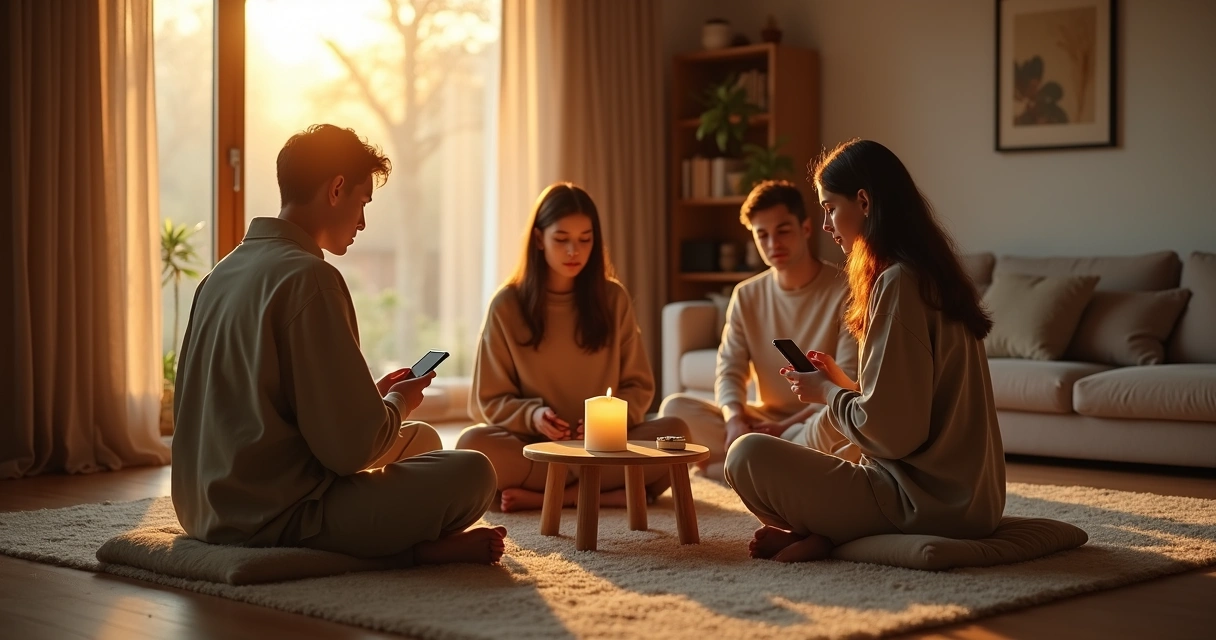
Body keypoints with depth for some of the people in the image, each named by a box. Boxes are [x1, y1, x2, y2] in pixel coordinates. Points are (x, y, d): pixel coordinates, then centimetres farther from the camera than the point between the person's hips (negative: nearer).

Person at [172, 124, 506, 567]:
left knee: (421, 439, 23)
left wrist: (374, 395, 17)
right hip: (276, 515, -10)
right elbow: (352, 445, -20)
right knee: (472, 473, -10)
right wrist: (397, 402, 2)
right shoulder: (308, 277, -16)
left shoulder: (222, 273, 12)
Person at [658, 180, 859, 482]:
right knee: (675, 407, -17)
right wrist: (734, 419, -22)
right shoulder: (746, 296, 6)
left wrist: (787, 426, -21)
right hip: (765, 424, 4)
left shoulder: (844, 291, -9)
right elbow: (730, 370, 0)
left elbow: (848, 384, -14)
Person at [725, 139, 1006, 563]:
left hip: (925, 498, -10)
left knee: (746, 456, -10)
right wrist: (843, 384, 11)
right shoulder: (932, 274, 13)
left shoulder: (897, 283, -17)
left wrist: (828, 393, -4)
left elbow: (891, 431, -21)